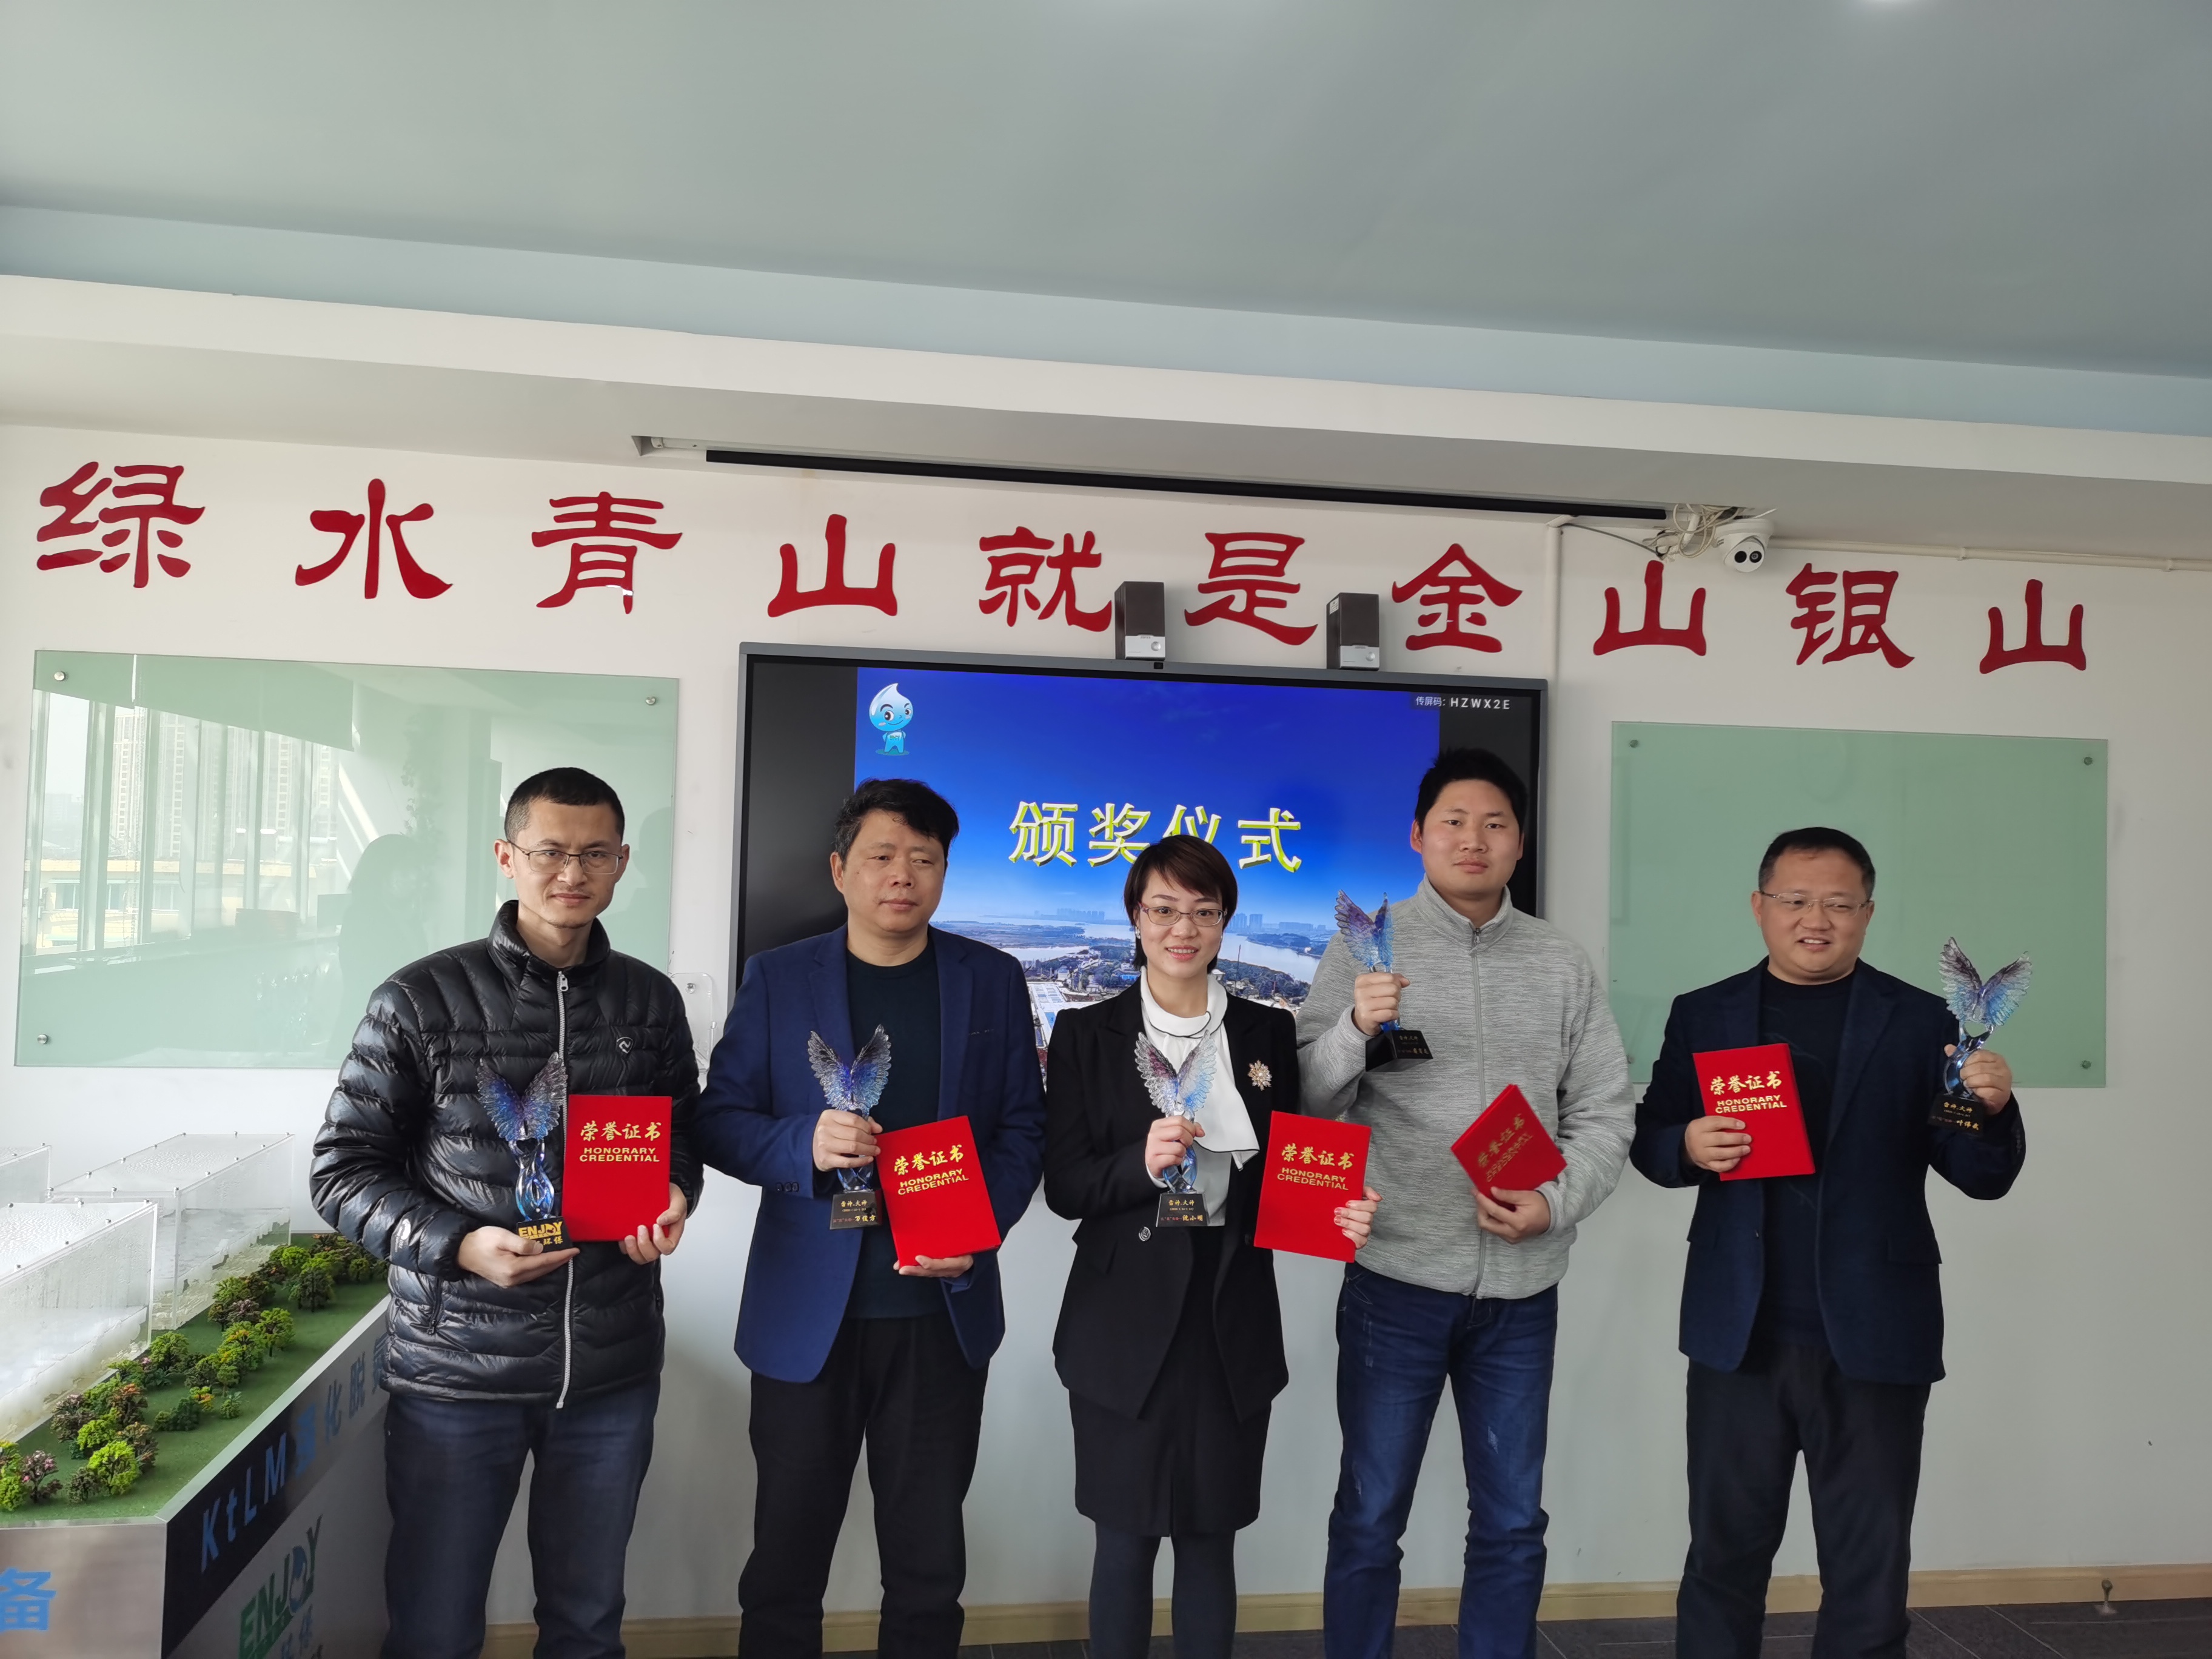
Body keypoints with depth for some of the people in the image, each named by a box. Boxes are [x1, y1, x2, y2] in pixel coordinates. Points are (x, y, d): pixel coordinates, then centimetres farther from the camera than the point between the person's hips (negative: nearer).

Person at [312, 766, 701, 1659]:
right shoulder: (420, 1000, -7)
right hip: (457, 1372, -3)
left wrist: (674, 1198, -6)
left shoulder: (650, 1001, 4)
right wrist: (460, 1245, -18)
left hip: (612, 1372, 3)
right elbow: (343, 1169, -3)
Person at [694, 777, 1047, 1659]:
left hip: (942, 1312, 1)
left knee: (928, 1561, 14)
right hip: (808, 1313, -1)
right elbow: (720, 1119, 0)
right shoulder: (777, 978, 1)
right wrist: (805, 1145, -20)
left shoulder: (992, 980, 4)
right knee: (787, 1554, 12)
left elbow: (1023, 1124, 4)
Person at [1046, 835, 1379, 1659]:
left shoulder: (1269, 1032, 6)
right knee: (1126, 1533, 6)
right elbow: (1064, 1188, -4)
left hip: (1235, 1316, 2)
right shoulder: (1087, 1033, 0)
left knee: (1212, 1535, 11)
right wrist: (1142, 1163, -22)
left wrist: (1335, 1213, -11)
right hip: (1127, 1317, -2)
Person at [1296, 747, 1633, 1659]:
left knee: (1511, 1522, 15)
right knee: (1369, 1519, 9)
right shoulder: (1364, 946, -3)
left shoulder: (1563, 963, 5)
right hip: (1397, 1280, -2)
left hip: (1521, 1288, 3)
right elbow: (1310, 1101, -8)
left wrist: (1557, 1204, -11)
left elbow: (1605, 1113, 5)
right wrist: (1357, 1029, -27)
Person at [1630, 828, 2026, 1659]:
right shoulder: (1702, 1015, 4)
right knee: (1725, 1551, 13)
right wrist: (1687, 1146, -15)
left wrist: (1993, 1109, -22)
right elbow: (1650, 1142, 7)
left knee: (1869, 1567, 12)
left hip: (1874, 1338, -1)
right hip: (1740, 1333, 1)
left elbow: (1983, 1176, -1)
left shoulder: (1919, 1022, 1)